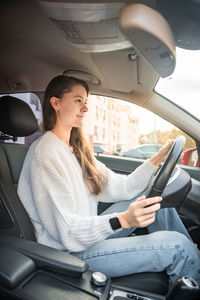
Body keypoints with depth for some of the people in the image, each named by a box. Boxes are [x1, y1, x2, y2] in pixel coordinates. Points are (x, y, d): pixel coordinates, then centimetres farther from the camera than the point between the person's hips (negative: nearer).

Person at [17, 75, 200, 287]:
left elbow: (120, 188, 2)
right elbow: (67, 232, -23)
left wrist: (157, 160, -5)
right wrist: (123, 220, -36)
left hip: (90, 233, 9)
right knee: (177, 245, -17)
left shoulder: (77, 149, 8)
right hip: (70, 253, -8)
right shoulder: (45, 153, -19)